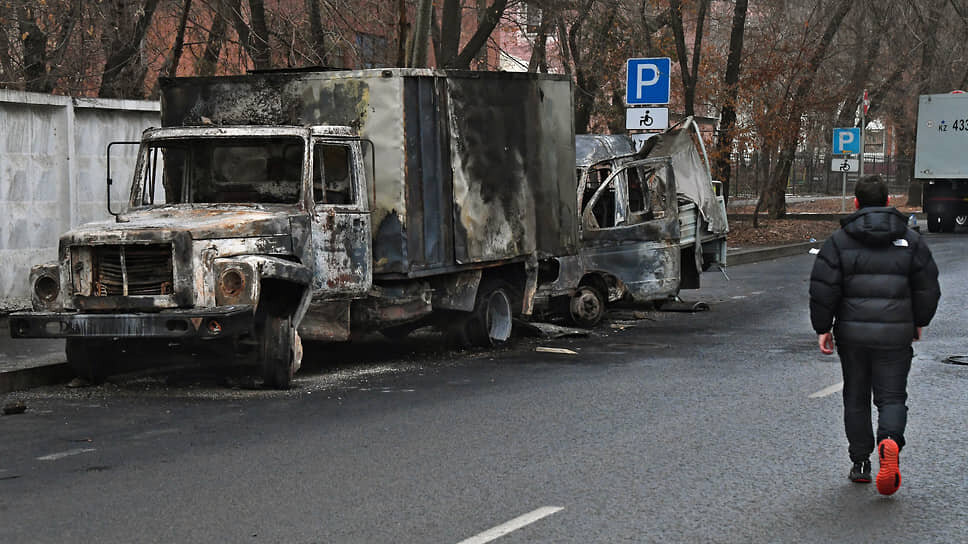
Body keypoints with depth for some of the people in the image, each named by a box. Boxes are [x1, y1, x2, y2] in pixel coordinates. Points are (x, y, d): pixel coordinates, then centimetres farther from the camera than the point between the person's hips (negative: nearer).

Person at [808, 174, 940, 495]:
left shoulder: (839, 240, -1)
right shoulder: (910, 240, 3)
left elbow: (823, 288, -6)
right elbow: (928, 287, 7)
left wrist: (823, 328, 2)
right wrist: (919, 322, 21)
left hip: (852, 334, 0)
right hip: (895, 335, 0)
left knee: (856, 398, 14)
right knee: (892, 397, 4)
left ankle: (860, 463, 16)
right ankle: (890, 439, -25)